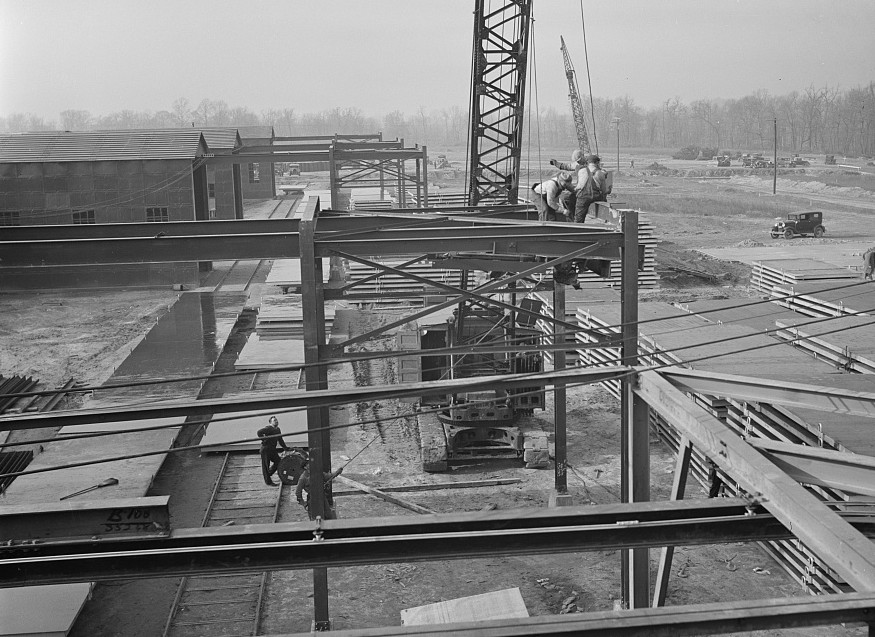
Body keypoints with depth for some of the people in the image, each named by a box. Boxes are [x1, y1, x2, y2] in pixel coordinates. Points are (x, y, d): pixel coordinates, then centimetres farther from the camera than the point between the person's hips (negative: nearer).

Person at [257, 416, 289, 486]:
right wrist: (264, 440, -20)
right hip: (265, 449, -8)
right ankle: (268, 481, 7)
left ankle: (268, 474, 27)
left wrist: (286, 448, 19)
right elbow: (259, 432, -27)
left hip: (272, 449, 8)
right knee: (266, 465, 0)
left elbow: (280, 440, 22)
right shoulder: (269, 428, -16)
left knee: (278, 462, 7)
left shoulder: (278, 430, 12)